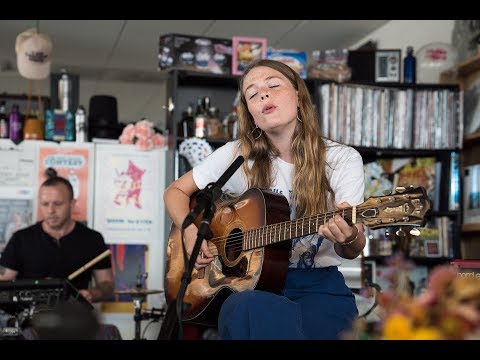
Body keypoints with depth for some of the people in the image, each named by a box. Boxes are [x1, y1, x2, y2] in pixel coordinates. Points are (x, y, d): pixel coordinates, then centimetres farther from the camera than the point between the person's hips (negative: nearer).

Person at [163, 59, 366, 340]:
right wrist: (190, 232, -5)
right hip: (249, 279, 1)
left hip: (318, 284, 0)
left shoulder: (344, 159, -1)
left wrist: (349, 238, -29)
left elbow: (353, 251, -3)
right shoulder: (237, 155, 2)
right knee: (248, 308, -38)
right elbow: (176, 191, 15)